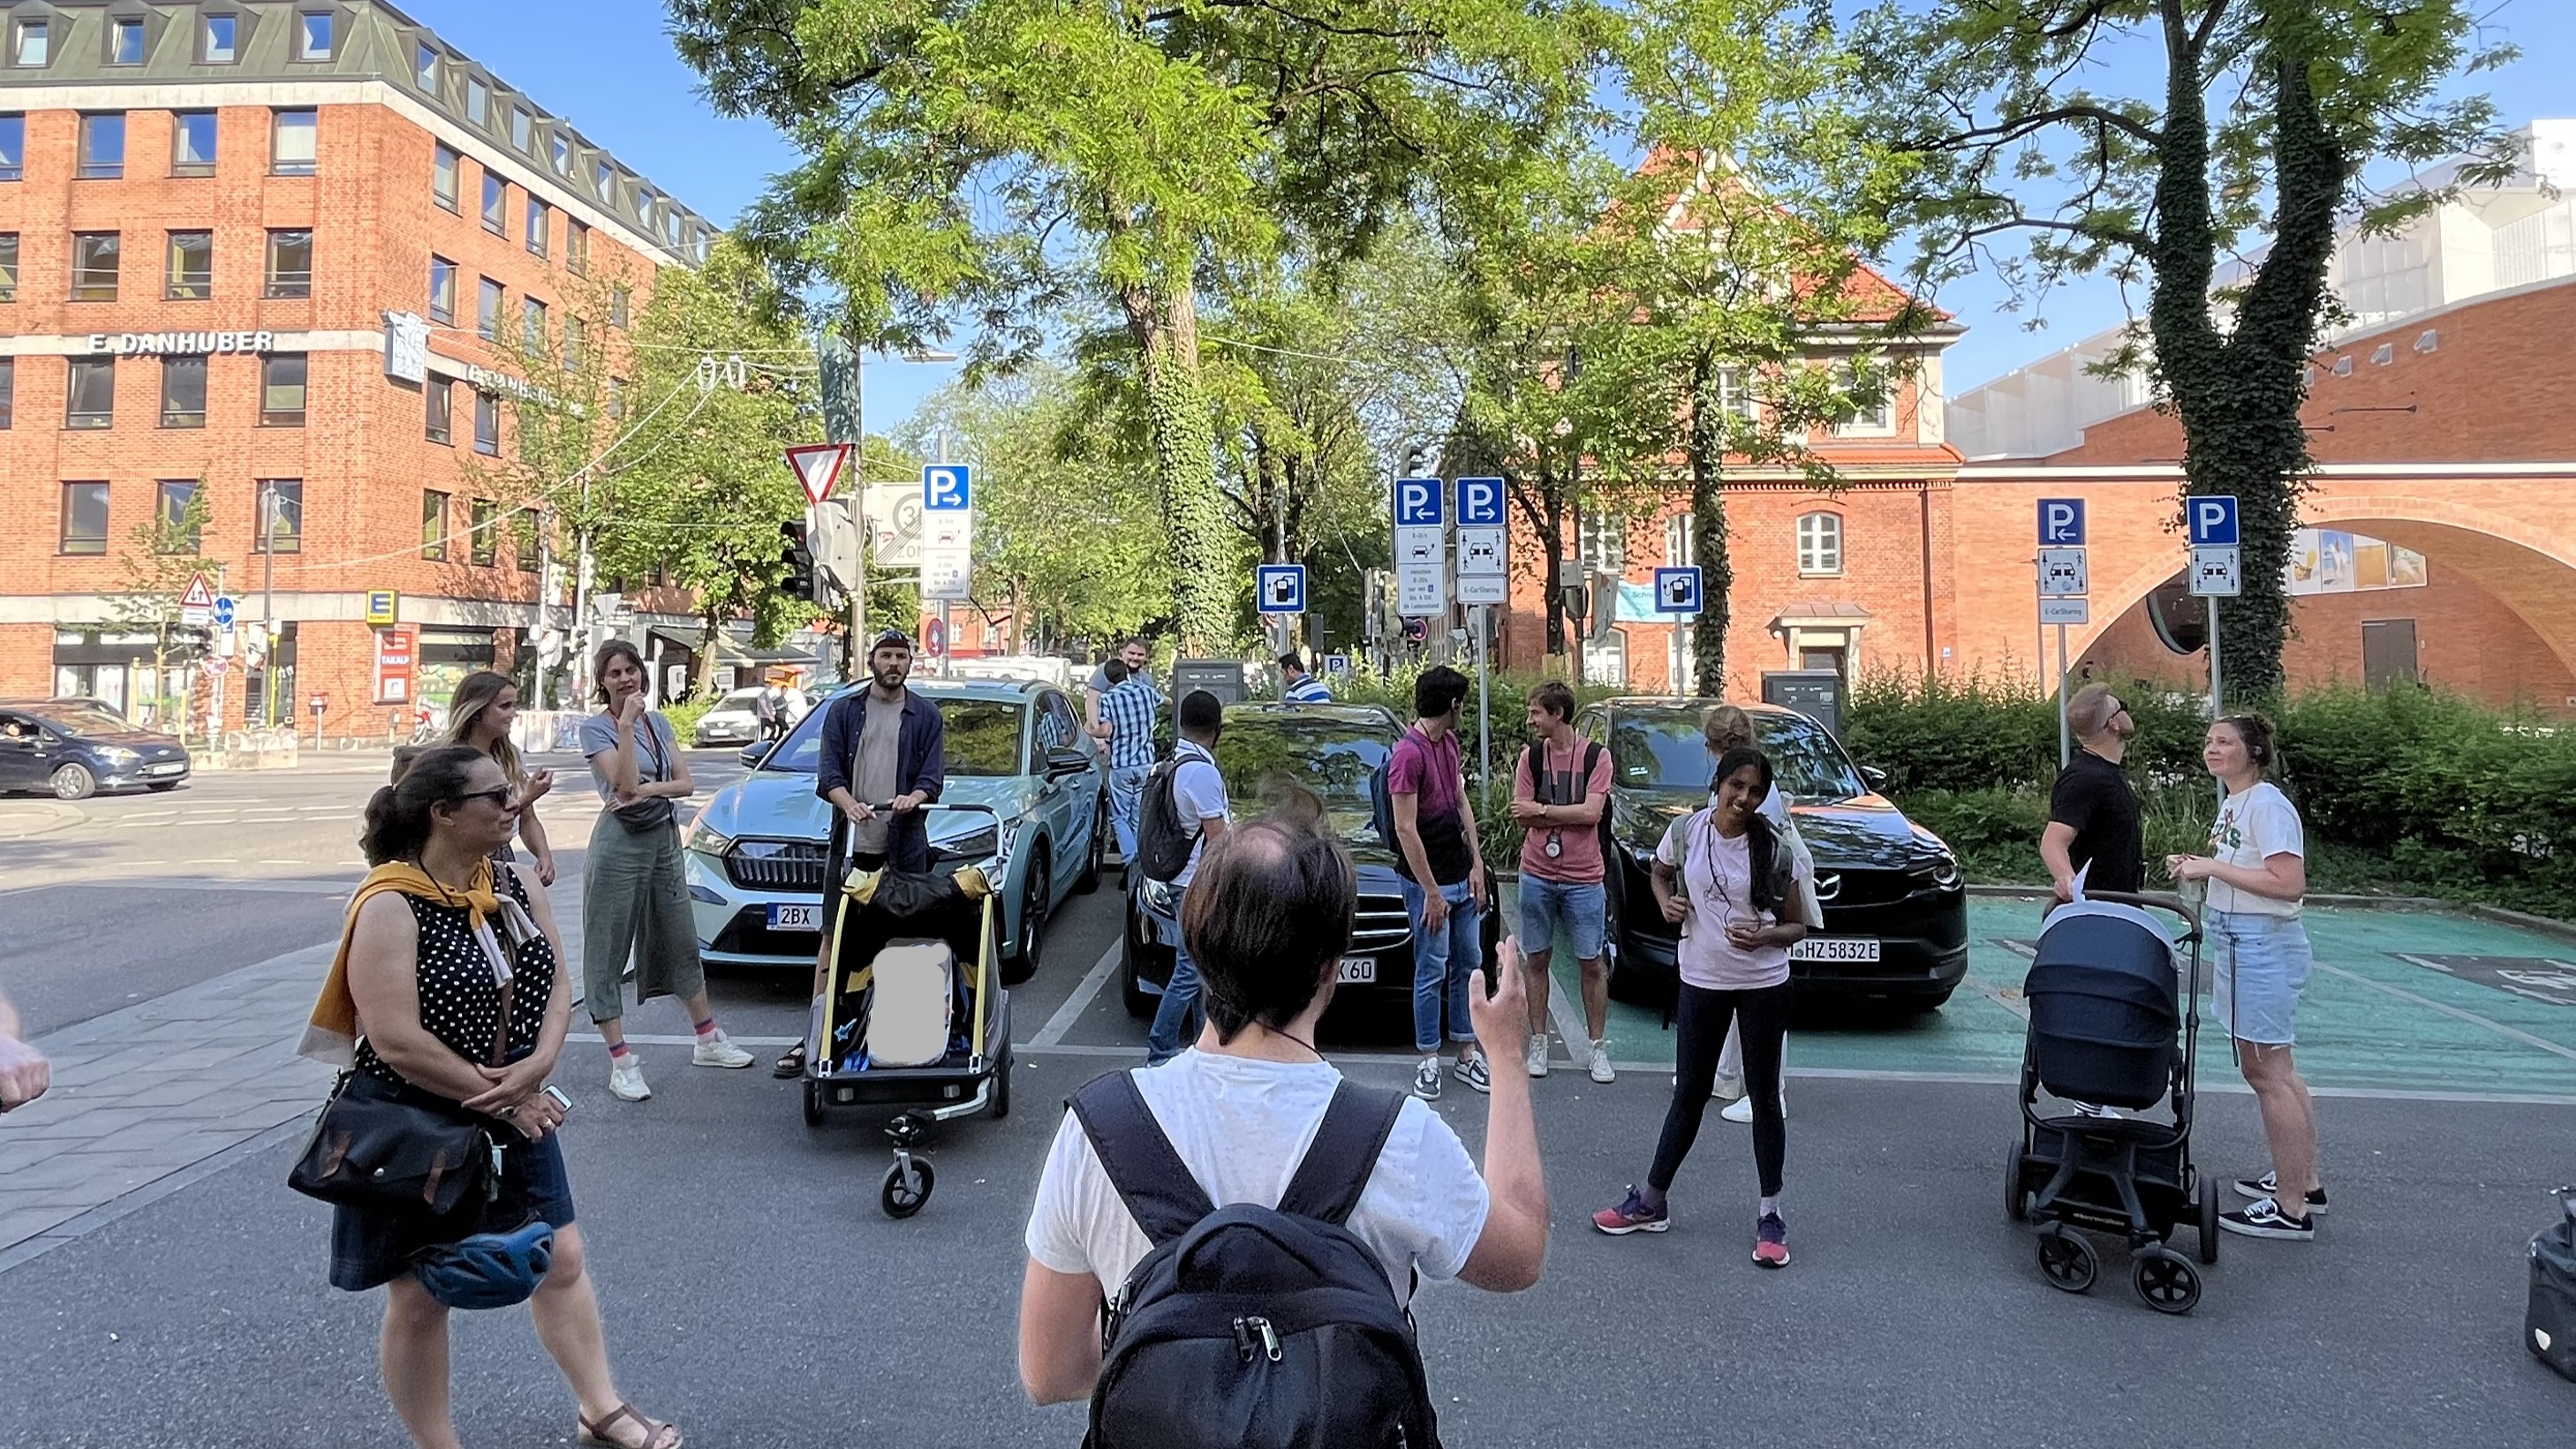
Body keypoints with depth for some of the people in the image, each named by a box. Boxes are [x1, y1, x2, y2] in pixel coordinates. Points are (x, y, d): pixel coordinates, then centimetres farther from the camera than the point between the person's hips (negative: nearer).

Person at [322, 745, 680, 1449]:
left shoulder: (515, 885, 0)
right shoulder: (390, 907, -20)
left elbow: (554, 987, 3)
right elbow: (396, 1041, -25)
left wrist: (534, 1070, -16)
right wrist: (500, 1099, -18)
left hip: (515, 1112, 6)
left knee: (562, 1260, 13)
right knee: (420, 1294, 10)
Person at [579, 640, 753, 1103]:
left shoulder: (658, 721, 11)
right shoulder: (595, 727, -6)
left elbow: (686, 783, 4)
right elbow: (625, 784, -19)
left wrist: (647, 789, -14)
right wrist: (626, 724, -20)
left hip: (665, 839, 6)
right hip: (619, 843, -6)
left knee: (681, 943, 15)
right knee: (608, 952, -1)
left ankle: (709, 1041, 26)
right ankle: (622, 1063, 2)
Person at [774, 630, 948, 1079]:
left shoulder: (926, 716, 9)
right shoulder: (843, 711, 10)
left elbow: (934, 776, 3)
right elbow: (827, 772, 2)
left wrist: (913, 797, -19)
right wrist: (849, 804, -18)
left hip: (905, 844, 0)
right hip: (851, 841, 1)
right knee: (833, 935, 1)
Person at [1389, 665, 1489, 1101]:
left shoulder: (1448, 742, 8)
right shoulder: (1408, 753, -19)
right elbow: (1405, 830, -20)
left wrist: (1477, 865, 7)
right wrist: (1432, 892, -17)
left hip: (1462, 877, 8)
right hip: (1428, 882, -8)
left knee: (1469, 963, 13)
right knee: (1432, 972, 1)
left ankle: (1467, 1053, 24)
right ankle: (1429, 1060, 14)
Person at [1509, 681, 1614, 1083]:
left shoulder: (1595, 756, -4)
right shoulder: (1531, 755, 3)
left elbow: (1591, 812, -15)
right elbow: (1521, 816, -3)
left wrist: (1541, 810, -10)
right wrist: (1569, 815, -12)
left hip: (1583, 879, -2)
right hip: (1536, 874, 2)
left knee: (1592, 963, 6)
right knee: (1536, 960, 9)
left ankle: (1597, 1047, 19)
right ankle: (1538, 1043, 21)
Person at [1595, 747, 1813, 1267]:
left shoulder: (1776, 851, -10)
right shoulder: (1687, 831, -6)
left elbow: (1797, 927, -3)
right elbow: (1660, 873, 15)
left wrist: (1765, 936, -23)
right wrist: (1667, 904, -5)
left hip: (1763, 985, -1)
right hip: (1701, 981, 2)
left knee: (1764, 1096, 8)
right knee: (1689, 1093, 11)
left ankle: (1769, 1214, 21)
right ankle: (1651, 1202, 24)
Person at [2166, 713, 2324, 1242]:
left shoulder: (2267, 804, -16)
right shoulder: (2232, 803, 14)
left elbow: (2289, 884, -24)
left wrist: (2212, 867, -20)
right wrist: (2198, 867, 7)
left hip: (2262, 945, -10)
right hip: (2239, 943, 10)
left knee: (2268, 1075, -5)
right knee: (2272, 1070, 18)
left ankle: (2291, 1210, 2)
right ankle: (2303, 1183, 30)